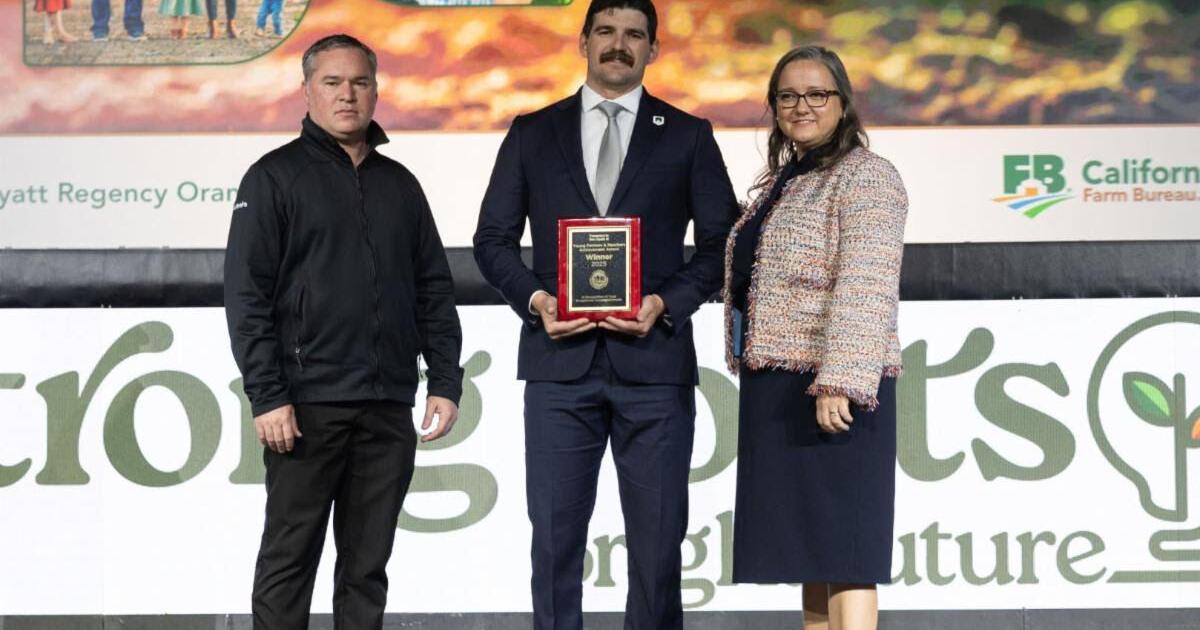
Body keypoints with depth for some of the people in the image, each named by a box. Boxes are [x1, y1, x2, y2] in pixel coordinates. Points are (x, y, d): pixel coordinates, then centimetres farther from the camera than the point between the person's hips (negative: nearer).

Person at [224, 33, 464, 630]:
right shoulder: (275, 177, 0)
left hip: (389, 407, 4)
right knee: (289, 558, 0)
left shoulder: (399, 183, 15)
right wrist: (267, 397, -13)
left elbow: (435, 292, 16)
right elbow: (246, 296, -6)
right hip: (307, 404, -4)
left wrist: (445, 383, 6)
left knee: (368, 565, 8)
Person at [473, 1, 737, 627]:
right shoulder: (532, 133, 11)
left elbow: (720, 242, 6)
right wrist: (533, 299, -7)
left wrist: (666, 303, -9)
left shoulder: (688, 136, 9)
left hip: (653, 359, 0)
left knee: (657, 540, 3)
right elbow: (493, 239, 11)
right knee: (554, 537, 1)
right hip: (559, 359, 1)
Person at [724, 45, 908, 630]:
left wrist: (839, 383, -27)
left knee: (841, 538, -9)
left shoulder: (864, 177, -9)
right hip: (777, 386, 9)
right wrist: (753, 377, 21)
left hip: (831, 389, -9)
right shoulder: (784, 180, 18)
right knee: (807, 538, 10)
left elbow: (865, 290, -20)